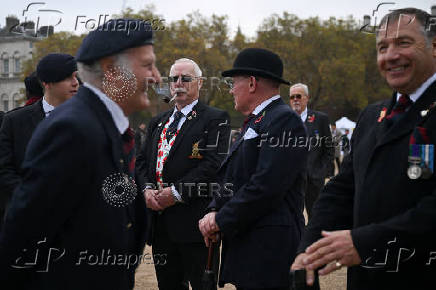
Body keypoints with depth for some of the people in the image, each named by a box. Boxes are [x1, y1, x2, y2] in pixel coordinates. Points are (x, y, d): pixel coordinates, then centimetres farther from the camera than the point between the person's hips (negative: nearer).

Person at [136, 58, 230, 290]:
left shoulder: (216, 119, -3)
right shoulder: (157, 122, 19)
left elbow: (214, 164, -15)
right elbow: (142, 160, 15)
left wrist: (177, 192, -18)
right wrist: (147, 188, -5)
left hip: (194, 221, -6)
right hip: (160, 224, 6)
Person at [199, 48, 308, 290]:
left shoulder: (284, 120, -13)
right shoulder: (254, 122, 20)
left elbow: (266, 186, -22)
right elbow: (232, 178, 18)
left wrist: (222, 220, -14)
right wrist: (214, 211, 0)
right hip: (244, 245, 9)